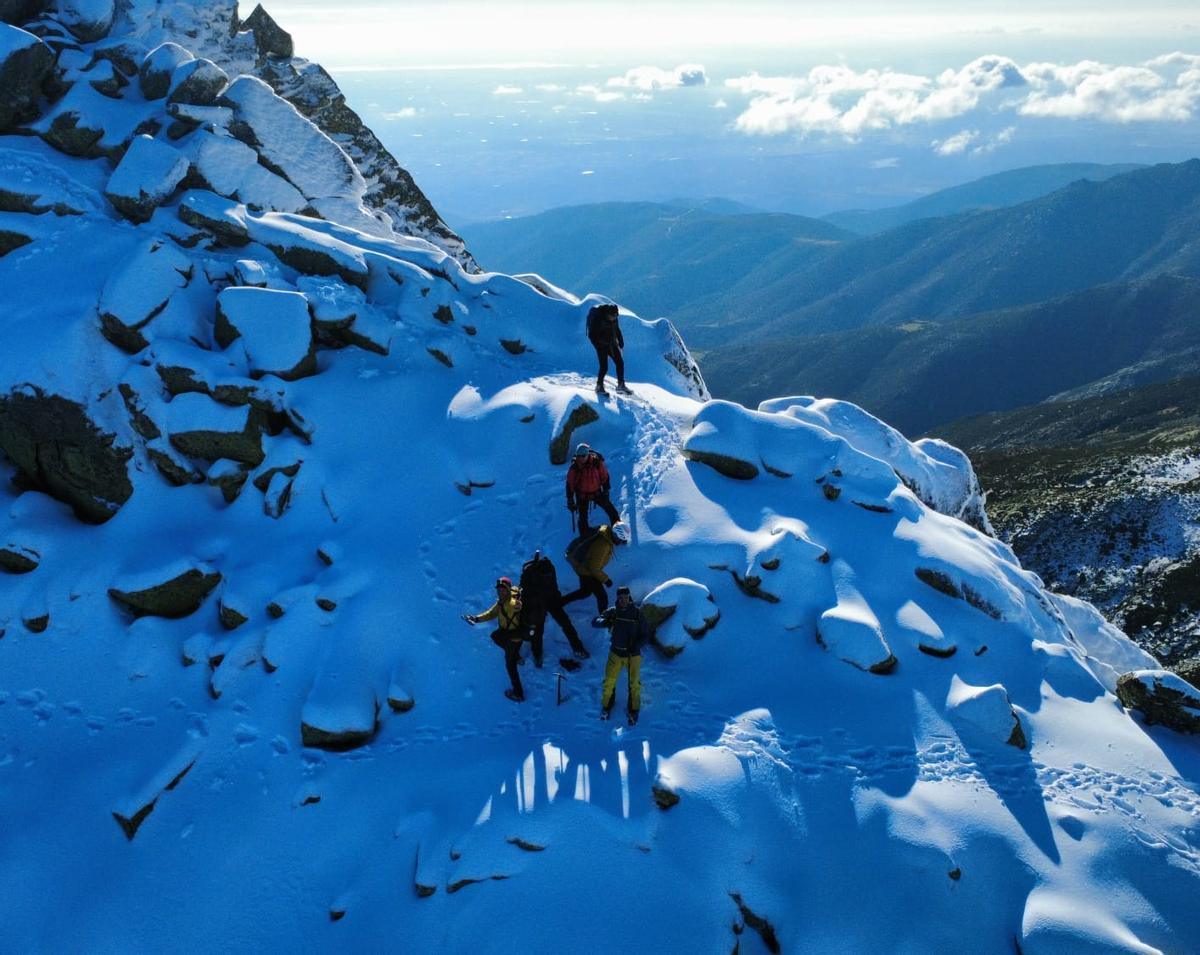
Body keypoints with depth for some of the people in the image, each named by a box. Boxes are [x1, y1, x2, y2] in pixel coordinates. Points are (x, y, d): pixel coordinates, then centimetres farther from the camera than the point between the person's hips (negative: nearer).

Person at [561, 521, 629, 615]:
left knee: (585, 591, 28)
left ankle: (558, 602, 38)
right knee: (602, 596, -4)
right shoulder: (602, 545, -36)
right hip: (586, 569, -10)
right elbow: (594, 568, -27)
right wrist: (605, 579, -15)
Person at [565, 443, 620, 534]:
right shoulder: (574, 467, -19)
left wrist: (606, 491, 0)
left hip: (597, 492, 1)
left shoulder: (597, 462, -19)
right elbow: (569, 484, -9)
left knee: (612, 512, 5)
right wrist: (570, 500, -7)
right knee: (583, 518, 6)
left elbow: (605, 476, -4)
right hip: (582, 495, -1)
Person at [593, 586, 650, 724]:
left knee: (634, 684, 1)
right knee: (609, 682, 2)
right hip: (616, 653, 1)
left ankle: (633, 710, 22)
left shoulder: (637, 614, -8)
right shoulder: (612, 612, -5)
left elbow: (645, 634, -3)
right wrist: (605, 622, -31)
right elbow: (594, 622, -10)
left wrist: (637, 646, -21)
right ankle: (606, 706, 26)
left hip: (633, 655, -1)